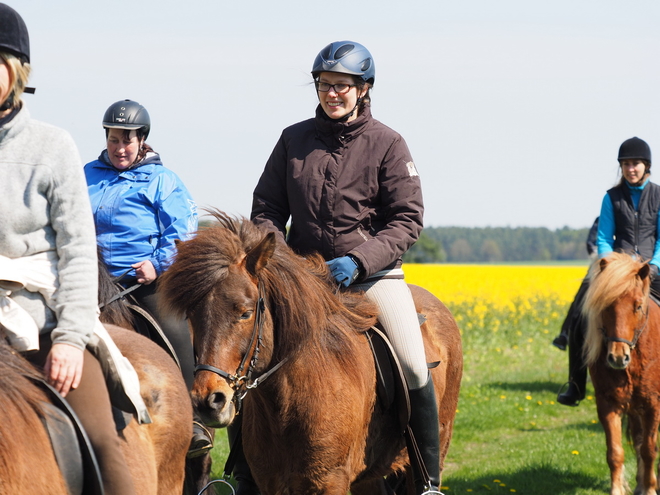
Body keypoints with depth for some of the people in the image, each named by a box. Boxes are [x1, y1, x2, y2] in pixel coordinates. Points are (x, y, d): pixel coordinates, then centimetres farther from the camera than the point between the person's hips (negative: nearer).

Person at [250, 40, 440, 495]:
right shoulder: (294, 140, 6)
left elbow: (408, 219, -5)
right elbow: (267, 208, 10)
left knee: (413, 367, -19)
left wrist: (359, 260, -20)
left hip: (373, 271, -2)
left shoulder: (387, 144, -1)